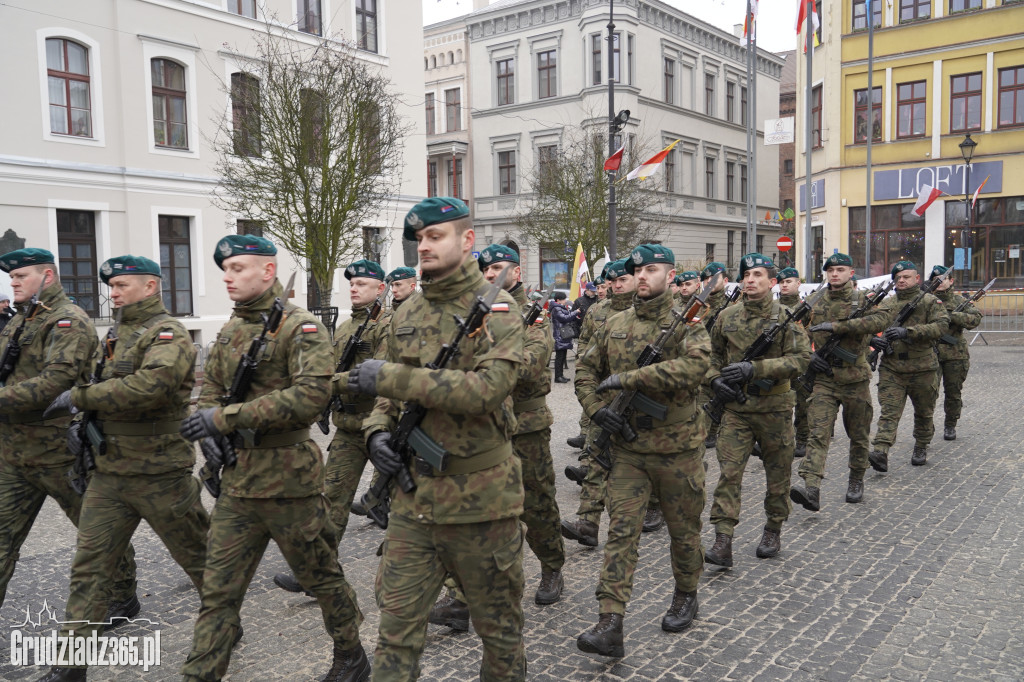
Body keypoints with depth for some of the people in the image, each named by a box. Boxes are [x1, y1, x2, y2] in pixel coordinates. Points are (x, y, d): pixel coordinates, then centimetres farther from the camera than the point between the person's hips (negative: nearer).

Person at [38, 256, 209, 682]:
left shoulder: (167, 335, -13)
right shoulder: (120, 335, 14)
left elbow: (149, 386, -31)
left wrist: (78, 397, -23)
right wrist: (83, 420, 5)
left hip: (159, 476, -7)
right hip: (109, 474, 8)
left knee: (199, 559, 9)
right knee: (88, 570, 5)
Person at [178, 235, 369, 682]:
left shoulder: (301, 327, -13)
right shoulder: (230, 331, 10)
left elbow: (311, 394, -25)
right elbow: (211, 389, 19)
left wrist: (226, 418, -24)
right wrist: (209, 431, -4)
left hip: (289, 478, -6)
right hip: (237, 480, 6)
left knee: (321, 577, 12)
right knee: (218, 590, 7)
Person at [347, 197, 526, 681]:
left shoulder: (497, 310, -9)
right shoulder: (406, 315, 9)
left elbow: (487, 388, -24)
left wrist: (393, 378, -24)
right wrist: (378, 430, -4)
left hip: (480, 500, -4)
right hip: (413, 496, 5)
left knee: (499, 624, 14)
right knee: (397, 626, 8)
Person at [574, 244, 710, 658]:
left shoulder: (687, 324, -8)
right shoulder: (616, 325, 7)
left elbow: (694, 366, -28)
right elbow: (586, 368, 16)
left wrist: (627, 378, -29)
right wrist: (594, 407, -3)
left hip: (676, 449, -3)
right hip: (627, 449, 3)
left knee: (683, 529, 14)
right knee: (621, 530, -3)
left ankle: (685, 596, 39)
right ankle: (610, 625, -4)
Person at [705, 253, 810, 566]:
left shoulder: (786, 316, -5)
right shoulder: (727, 316, 5)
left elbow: (800, 358, -13)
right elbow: (713, 353, 17)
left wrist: (755, 369, -22)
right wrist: (715, 378, -3)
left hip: (775, 408, -2)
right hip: (736, 408, 2)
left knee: (777, 473, 12)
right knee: (728, 472, -7)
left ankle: (773, 530, 31)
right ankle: (723, 542, -6)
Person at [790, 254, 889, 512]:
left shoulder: (863, 299, 0)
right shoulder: (818, 305, 10)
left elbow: (880, 320, -22)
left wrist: (836, 326, -27)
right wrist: (809, 355, -2)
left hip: (856, 379, -2)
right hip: (824, 379, 2)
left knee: (858, 435, 12)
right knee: (818, 434, -13)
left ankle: (856, 481, 32)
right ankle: (811, 490, -23)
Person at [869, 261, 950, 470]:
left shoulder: (930, 302, 0)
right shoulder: (886, 304, 12)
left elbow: (942, 325, -14)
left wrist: (907, 331, -25)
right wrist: (875, 339, -8)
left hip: (922, 368, -1)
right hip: (891, 368, 2)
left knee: (923, 413, 13)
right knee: (889, 411, -9)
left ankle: (921, 449, 32)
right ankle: (880, 452, -20)